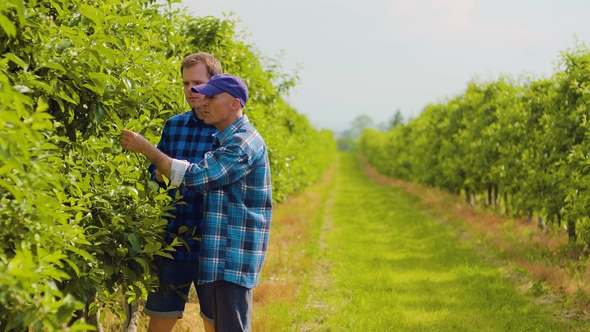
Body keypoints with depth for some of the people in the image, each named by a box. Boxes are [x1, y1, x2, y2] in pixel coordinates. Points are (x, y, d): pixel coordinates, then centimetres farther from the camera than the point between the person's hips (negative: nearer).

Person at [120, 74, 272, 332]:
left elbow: (195, 176, -22)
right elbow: (210, 180, 25)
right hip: (225, 253, 10)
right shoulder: (229, 139, 15)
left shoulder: (243, 144, -17)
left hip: (235, 254, -10)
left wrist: (145, 148, -17)